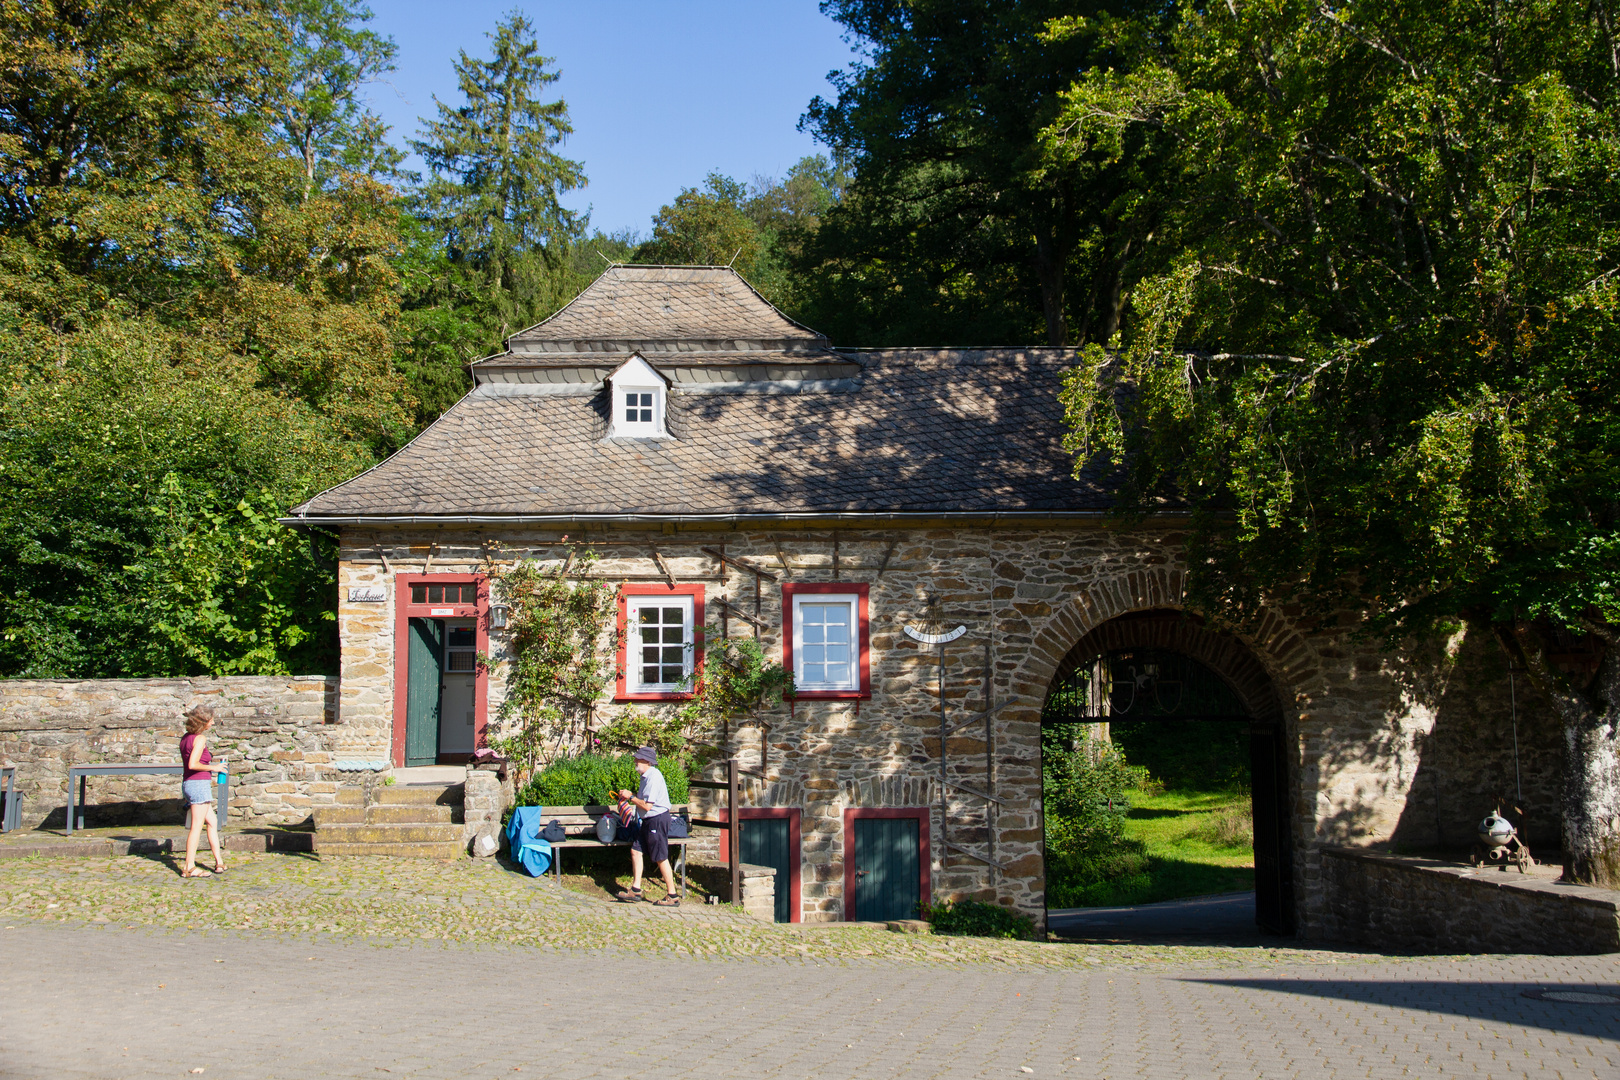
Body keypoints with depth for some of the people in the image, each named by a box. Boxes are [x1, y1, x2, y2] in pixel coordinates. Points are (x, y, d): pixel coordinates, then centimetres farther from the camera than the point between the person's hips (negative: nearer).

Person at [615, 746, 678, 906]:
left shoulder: (653, 777, -21)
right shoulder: (646, 776, 11)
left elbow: (647, 805, -23)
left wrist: (630, 797, -12)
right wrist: (629, 794, 9)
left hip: (657, 819, -10)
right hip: (649, 821, 10)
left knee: (661, 858, -4)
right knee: (636, 850, 9)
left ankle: (672, 896, 4)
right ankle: (635, 890, 14)